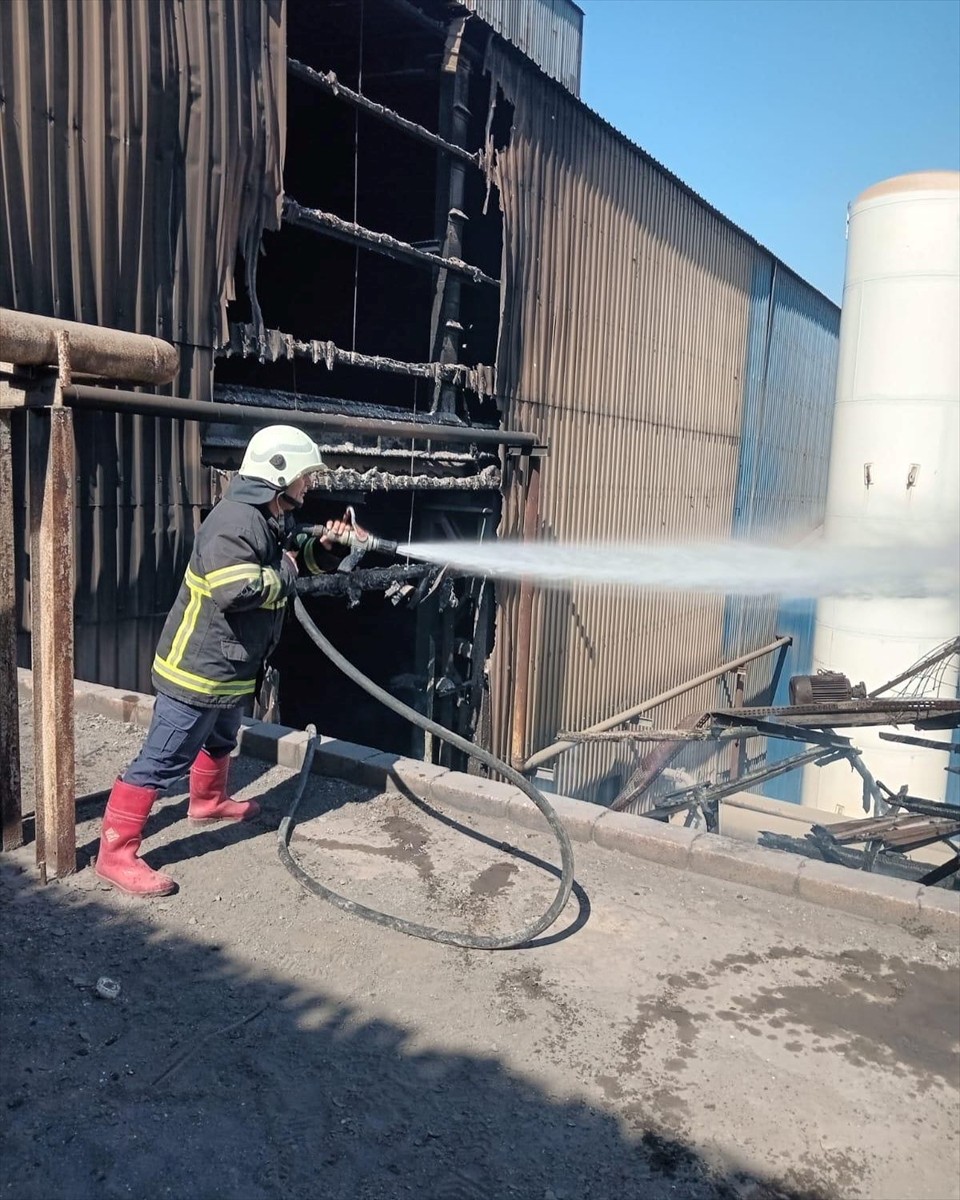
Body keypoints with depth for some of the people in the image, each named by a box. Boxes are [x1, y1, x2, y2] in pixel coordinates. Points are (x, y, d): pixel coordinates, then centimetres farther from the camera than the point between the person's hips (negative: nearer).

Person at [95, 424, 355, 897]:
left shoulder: (271, 519, 9)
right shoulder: (235, 521, -24)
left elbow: (294, 557, 24)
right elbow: (238, 591, -36)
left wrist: (323, 547, 2)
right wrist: (284, 574, -19)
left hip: (232, 666, 11)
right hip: (198, 666, -11)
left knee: (220, 739, 31)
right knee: (163, 760, -4)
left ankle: (209, 801, 55)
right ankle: (116, 853, 5)